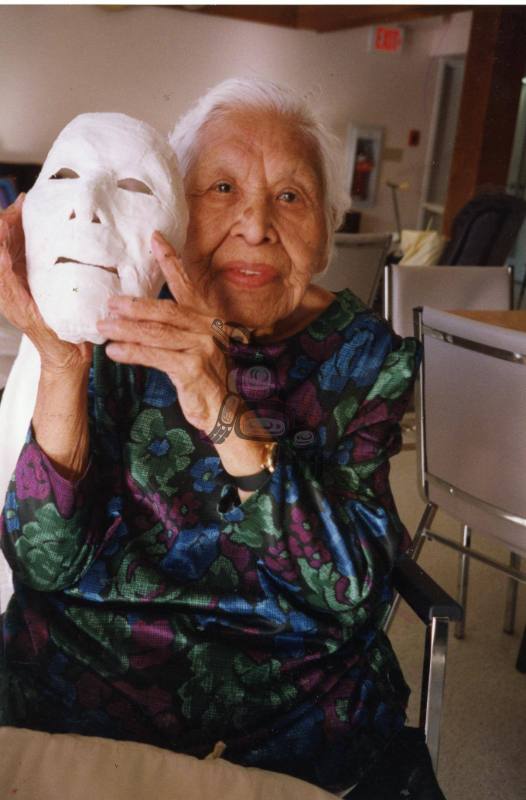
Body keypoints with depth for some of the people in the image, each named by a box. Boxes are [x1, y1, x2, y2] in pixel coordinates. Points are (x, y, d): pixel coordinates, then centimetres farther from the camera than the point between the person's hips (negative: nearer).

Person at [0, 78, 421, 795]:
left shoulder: (365, 357, -6)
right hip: (90, 676, 0)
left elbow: (353, 591, -17)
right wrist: (61, 366, -26)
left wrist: (227, 413, -30)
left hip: (293, 703, 1)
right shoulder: (122, 327, -6)